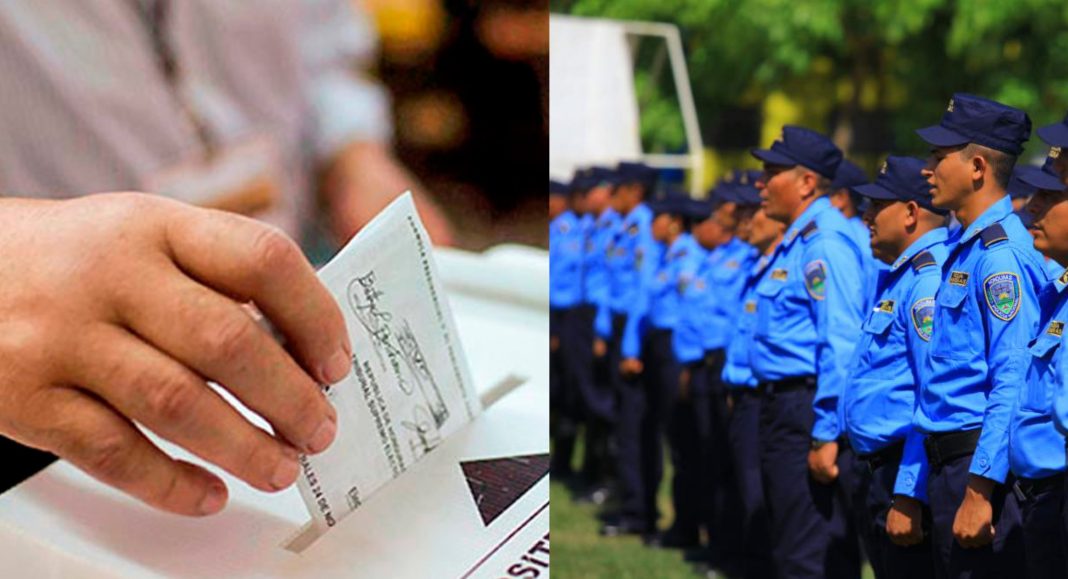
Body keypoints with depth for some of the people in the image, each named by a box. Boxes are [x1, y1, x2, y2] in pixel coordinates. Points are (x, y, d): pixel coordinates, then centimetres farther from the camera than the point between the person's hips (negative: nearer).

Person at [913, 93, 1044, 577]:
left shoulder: (1002, 253, -17)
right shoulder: (963, 247, 13)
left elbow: (1013, 384, -23)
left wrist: (980, 489, -24)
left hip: (980, 464, -10)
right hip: (948, 462, 10)